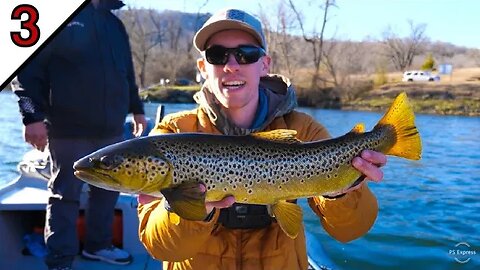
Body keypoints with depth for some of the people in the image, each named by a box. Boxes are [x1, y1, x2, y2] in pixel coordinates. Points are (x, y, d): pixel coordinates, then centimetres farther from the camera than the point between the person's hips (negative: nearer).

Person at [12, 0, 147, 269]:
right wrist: (33, 116, -17)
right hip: (69, 129, -6)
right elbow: (28, 66, -10)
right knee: (65, 195, 2)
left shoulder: (115, 24, 16)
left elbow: (126, 73, 23)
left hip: (112, 128, 7)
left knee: (108, 190, 14)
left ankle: (98, 245, 32)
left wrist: (136, 109, 22)